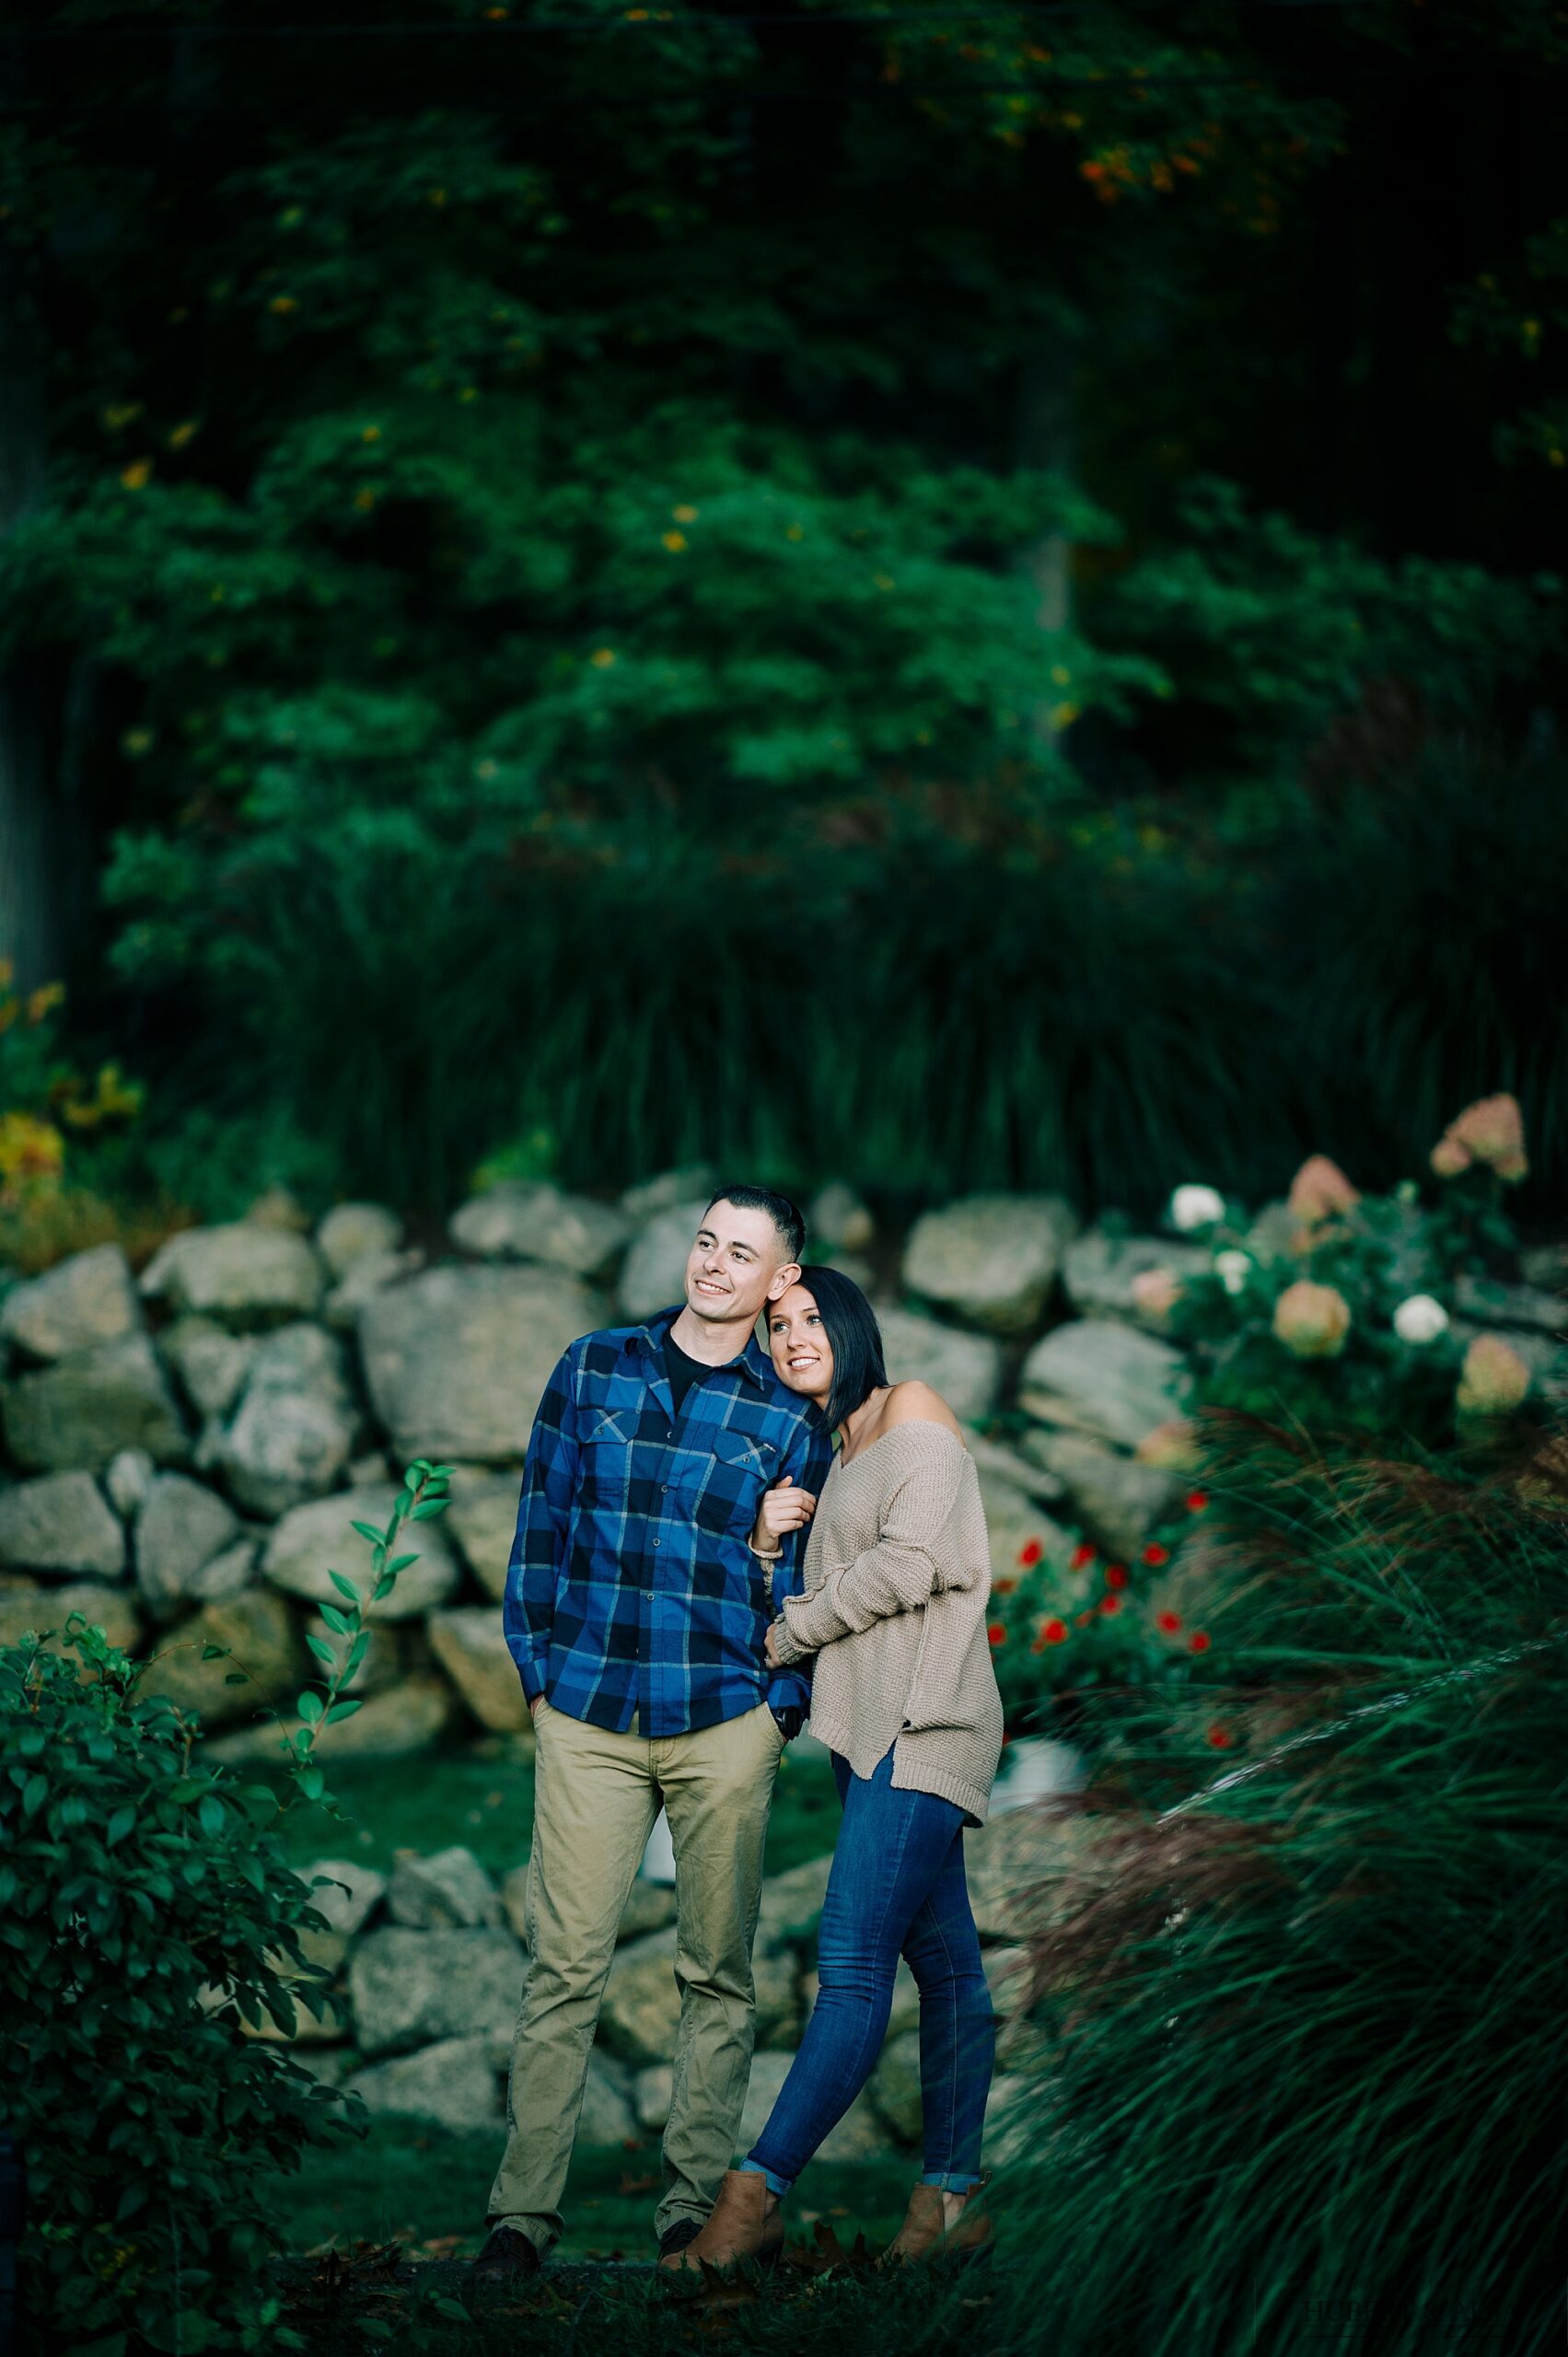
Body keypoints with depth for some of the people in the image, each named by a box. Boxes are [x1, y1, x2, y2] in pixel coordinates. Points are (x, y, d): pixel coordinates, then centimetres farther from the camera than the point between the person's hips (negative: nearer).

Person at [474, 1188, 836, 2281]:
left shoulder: (791, 1417, 5)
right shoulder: (595, 1368, 8)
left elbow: (805, 1580, 11)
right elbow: (543, 1523, 10)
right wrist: (538, 1669, 7)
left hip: (725, 1720, 0)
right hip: (590, 1714, 0)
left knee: (718, 1972, 5)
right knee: (566, 1965, -4)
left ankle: (698, 2202, 13)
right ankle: (524, 2210, -2)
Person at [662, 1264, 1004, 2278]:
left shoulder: (913, 1414, -3)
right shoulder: (840, 1451, 23)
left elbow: (905, 1565, -13)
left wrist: (786, 1635, -5)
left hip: (920, 1727, -9)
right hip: (878, 1733, 9)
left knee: (853, 1962, -14)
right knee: (944, 1961, 8)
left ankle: (756, 2195, -22)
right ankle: (953, 2201, 8)